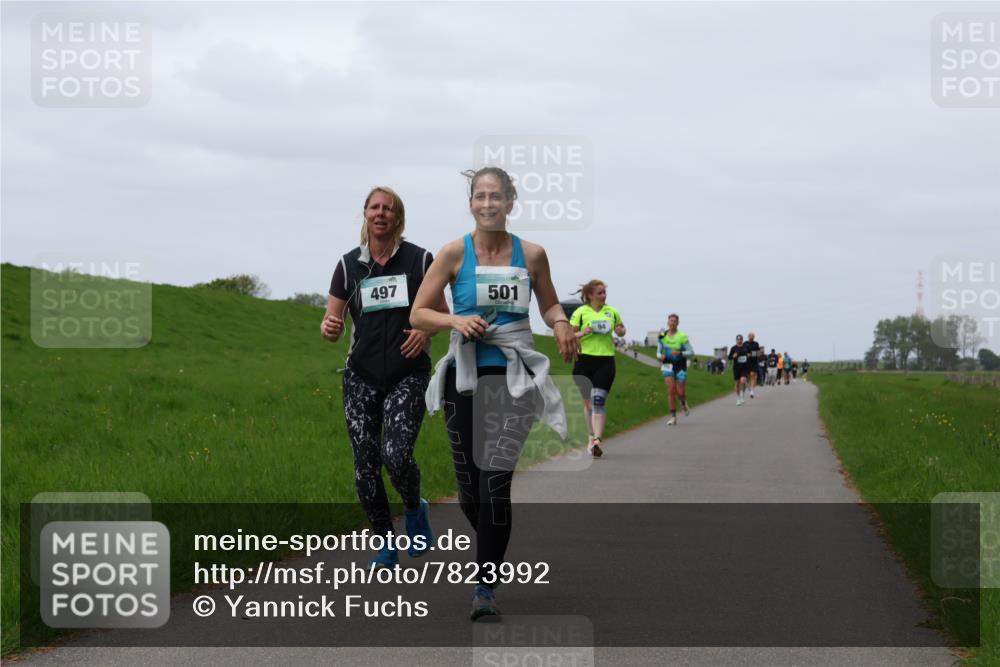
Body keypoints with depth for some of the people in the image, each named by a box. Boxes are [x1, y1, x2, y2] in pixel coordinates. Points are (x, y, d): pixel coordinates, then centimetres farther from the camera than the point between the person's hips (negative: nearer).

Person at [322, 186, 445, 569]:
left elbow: (442, 313, 9)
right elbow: (331, 322, 5)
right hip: (361, 378, 2)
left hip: (408, 375, -2)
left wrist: (426, 330, -13)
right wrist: (329, 329, -19)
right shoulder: (349, 265, 4)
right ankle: (385, 544, 14)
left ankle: (415, 509, 13)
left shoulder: (420, 260, 0)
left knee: (397, 455, -19)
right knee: (366, 465, -1)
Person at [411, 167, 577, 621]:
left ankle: (485, 587, -7)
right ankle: (493, 551, 38)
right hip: (465, 376, 1)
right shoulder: (455, 253, -2)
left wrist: (560, 322, -4)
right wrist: (456, 320, -18)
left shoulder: (531, 254, 2)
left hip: (513, 377, -1)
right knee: (469, 487, 8)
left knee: (495, 482, -13)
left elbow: (548, 304, 18)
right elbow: (418, 314, 0)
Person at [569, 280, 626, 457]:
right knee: (588, 402, 8)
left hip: (606, 361, 0)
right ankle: (593, 437, 25)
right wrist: (583, 333, -18)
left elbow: (621, 329, 26)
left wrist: (620, 331, 2)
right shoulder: (581, 312, 2)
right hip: (584, 360, 0)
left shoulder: (611, 311, 11)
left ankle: (597, 440, -23)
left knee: (599, 401, -14)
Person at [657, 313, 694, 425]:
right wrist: (660, 356, -10)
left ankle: (684, 404, 36)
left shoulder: (682, 336, -8)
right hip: (668, 365, 2)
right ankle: (673, 417, -4)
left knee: (680, 392, -2)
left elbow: (691, 353, -7)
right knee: (671, 390, -9)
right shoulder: (662, 336, 2)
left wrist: (680, 353, -23)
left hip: (680, 366, -2)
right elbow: (659, 352, 13)